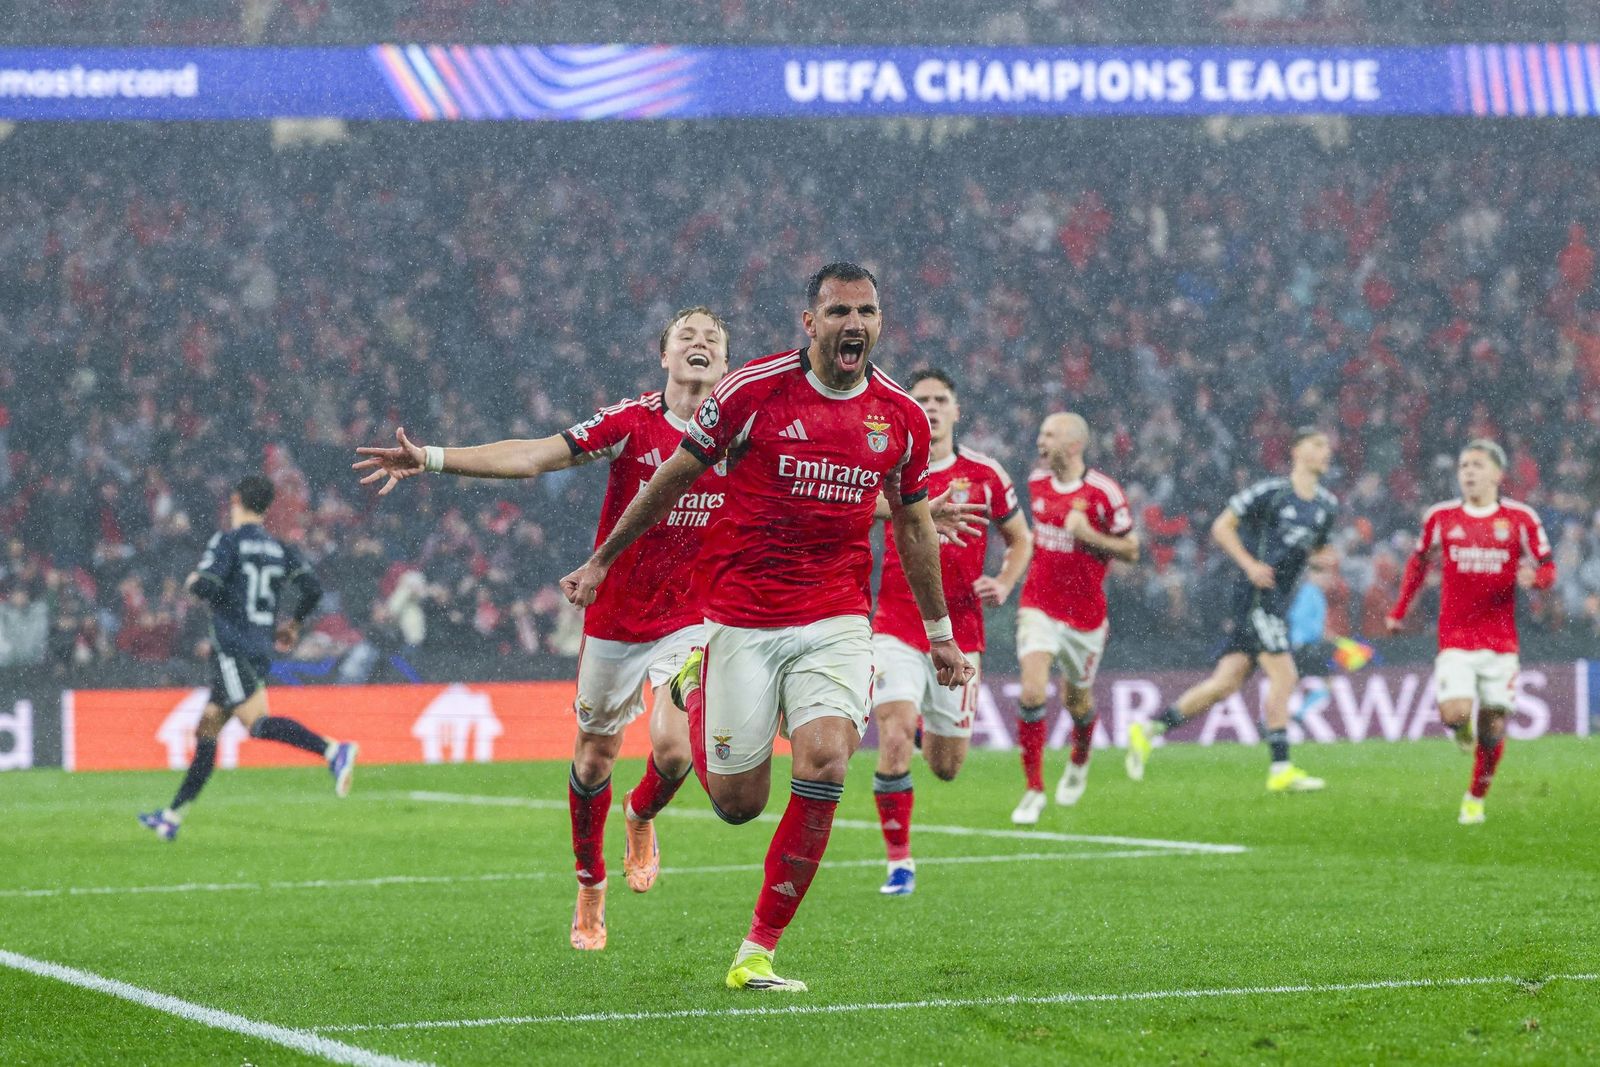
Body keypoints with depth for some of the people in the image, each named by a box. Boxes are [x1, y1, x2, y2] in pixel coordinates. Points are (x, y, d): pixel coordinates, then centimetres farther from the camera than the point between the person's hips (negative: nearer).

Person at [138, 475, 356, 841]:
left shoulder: (227, 541, -6)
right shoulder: (280, 549, 12)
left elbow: (207, 586, -19)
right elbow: (312, 589, 3)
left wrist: (193, 583, 5)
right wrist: (293, 623, 19)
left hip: (232, 644, -8)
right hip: (261, 649, 8)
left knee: (258, 722, -20)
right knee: (207, 731, 14)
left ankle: (334, 751, -40)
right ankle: (173, 817, 19)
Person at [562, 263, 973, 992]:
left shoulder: (901, 418, 3)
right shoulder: (753, 390, -7)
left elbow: (913, 526, 18)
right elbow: (671, 480, 5)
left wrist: (939, 631, 23)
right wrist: (601, 562, 11)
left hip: (837, 618, 2)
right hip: (742, 619, -2)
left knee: (825, 760, -22)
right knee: (738, 803, 1)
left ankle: (757, 953, -11)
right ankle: (695, 686, 36)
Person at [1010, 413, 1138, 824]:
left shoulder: (1103, 492, -14)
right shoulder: (1036, 481, 2)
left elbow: (1131, 550, -9)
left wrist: (1088, 535, -21)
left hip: (1084, 613, -2)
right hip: (1039, 606, 2)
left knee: (1077, 699, 16)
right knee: (1032, 693, -17)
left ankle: (1079, 761, 49)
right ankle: (1034, 790, -11)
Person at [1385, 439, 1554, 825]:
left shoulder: (1520, 518, -1)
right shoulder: (1441, 517, 3)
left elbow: (1548, 569, 4)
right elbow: (1419, 562, 17)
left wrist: (1533, 577, -20)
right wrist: (1398, 611, 15)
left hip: (1500, 640, 0)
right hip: (1455, 637, 0)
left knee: (1493, 728, 2)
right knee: (1454, 713, -19)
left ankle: (1476, 798, 23)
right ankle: (1462, 728, 18)